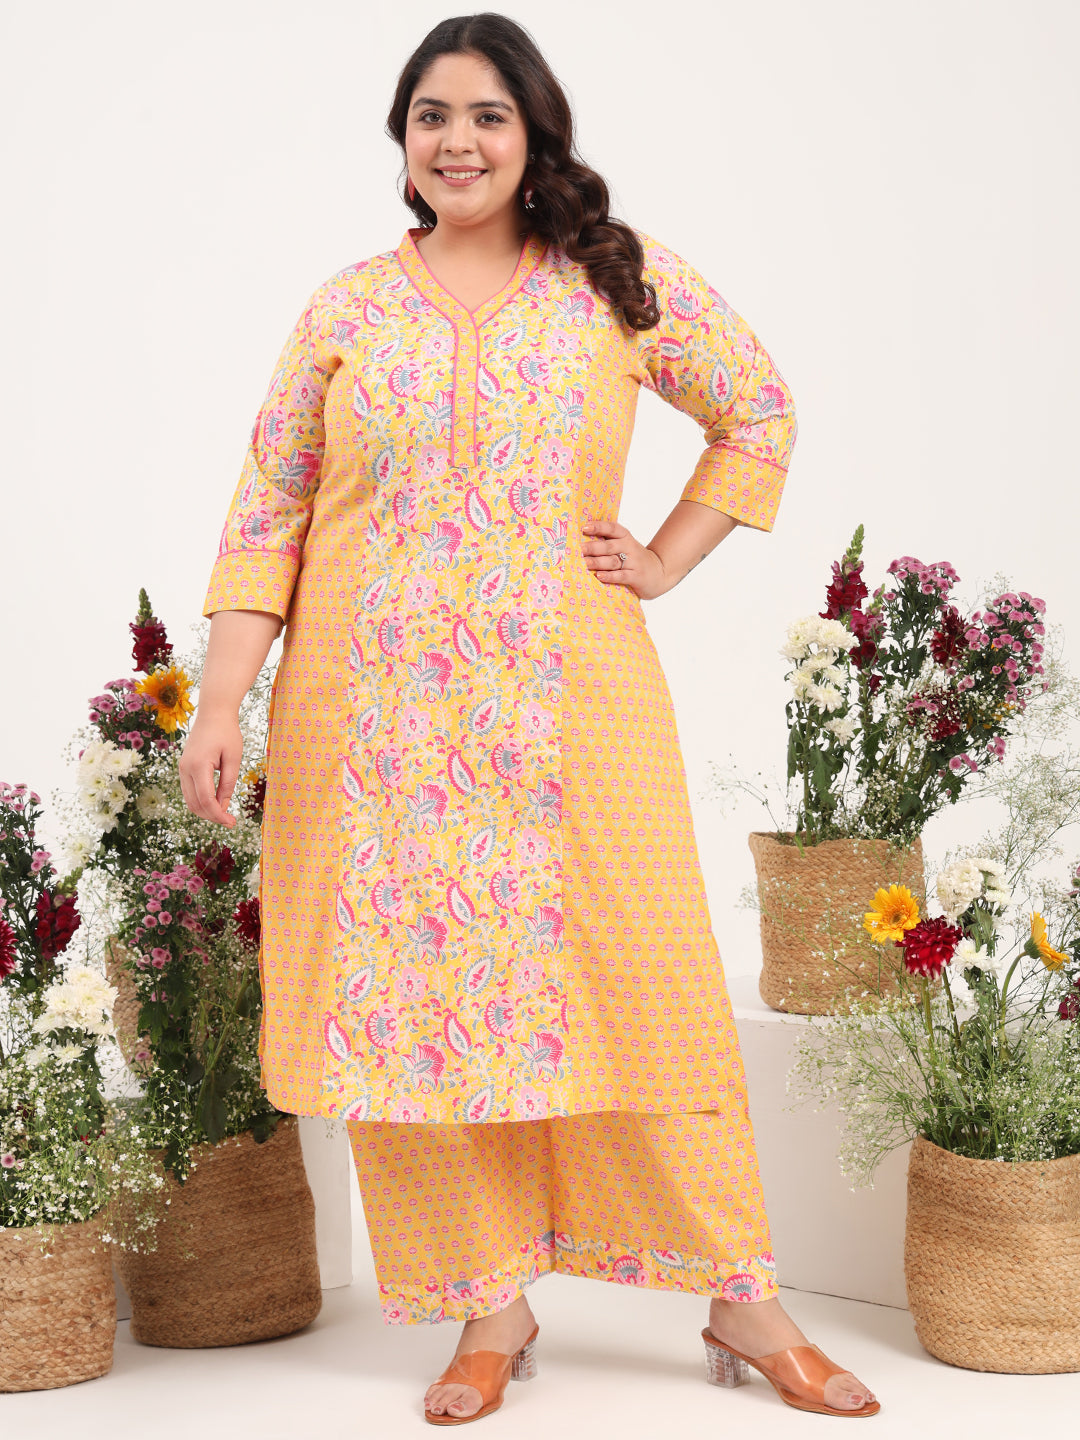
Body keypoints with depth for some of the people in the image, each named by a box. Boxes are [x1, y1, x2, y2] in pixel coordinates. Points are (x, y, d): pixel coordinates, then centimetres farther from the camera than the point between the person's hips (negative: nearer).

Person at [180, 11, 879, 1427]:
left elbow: (762, 412, 15)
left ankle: (744, 1302, 11)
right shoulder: (347, 310, 8)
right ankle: (493, 1309, 15)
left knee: (633, 979, -1)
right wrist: (221, 702, -2)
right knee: (416, 982, 2)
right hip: (378, 712, 2)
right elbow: (270, 510, 7)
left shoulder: (619, 281, 6)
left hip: (566, 700, -1)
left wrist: (666, 561, 5)